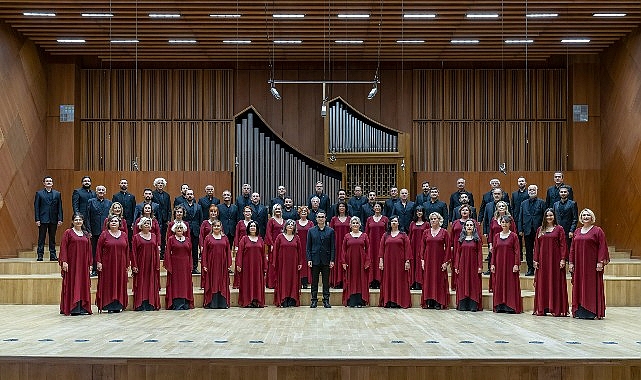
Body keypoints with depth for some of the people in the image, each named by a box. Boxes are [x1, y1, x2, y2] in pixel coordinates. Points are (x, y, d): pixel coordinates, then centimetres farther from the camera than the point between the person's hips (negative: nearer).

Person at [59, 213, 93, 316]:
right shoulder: (68, 232, -1)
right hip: (71, 263, -5)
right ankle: (72, 308, 1)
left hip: (83, 264, 5)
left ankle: (82, 308, 10)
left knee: (83, 284, 5)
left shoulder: (86, 234, 13)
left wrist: (90, 263, 10)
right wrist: (64, 261, -15)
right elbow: (63, 247, -6)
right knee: (71, 284, -2)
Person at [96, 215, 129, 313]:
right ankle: (108, 305, 4)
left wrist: (127, 264, 6)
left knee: (120, 284, 5)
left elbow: (127, 250, 9)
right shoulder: (104, 234, 0)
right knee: (108, 284, -1)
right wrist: (99, 262, -10)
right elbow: (99, 249, -2)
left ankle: (118, 305, 11)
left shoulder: (124, 234, 8)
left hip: (120, 265, 3)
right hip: (107, 264, -3)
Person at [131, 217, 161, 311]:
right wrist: (134, 266, -10)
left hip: (151, 264, 3)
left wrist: (157, 264, 1)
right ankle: (141, 305, 3)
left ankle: (151, 305, 10)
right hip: (141, 264, -3)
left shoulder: (153, 236, 9)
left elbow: (157, 251, 8)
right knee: (141, 284, -1)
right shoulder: (136, 237, 1)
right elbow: (133, 252, -3)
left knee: (151, 284, 5)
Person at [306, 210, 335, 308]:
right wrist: (309, 259, -5)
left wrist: (332, 260, -5)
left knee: (326, 281, 4)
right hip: (315, 259, 0)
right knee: (314, 281, 5)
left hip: (326, 260, 0)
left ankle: (326, 300, 11)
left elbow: (333, 247, 2)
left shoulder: (330, 231, 4)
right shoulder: (311, 231, 5)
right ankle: (314, 300, 12)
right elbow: (308, 246, 4)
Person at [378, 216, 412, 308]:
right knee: (388, 281, 2)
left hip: (400, 262, -2)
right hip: (388, 262, 2)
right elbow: (382, 248, 7)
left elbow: (407, 248, 0)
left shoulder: (403, 235, 5)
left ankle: (400, 301, 3)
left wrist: (407, 261, -8)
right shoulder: (385, 235, 10)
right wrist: (381, 260, -2)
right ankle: (388, 301, 5)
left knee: (400, 281, -1)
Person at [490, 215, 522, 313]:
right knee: (499, 284, 5)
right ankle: (500, 306, 11)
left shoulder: (513, 236, -2)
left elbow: (517, 251, -5)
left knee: (511, 284, -2)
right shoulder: (497, 236, 8)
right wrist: (492, 264, 4)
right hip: (499, 263, 4)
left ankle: (511, 307, 1)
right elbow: (494, 251, 9)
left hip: (510, 263, -4)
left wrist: (516, 264, -13)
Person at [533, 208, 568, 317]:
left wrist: (563, 259, -11)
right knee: (542, 283, 6)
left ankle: (556, 309, 3)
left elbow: (563, 245, -3)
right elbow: (536, 246, 9)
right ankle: (541, 308, 11)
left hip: (555, 259, -3)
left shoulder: (559, 229, 1)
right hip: (543, 260, 3)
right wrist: (535, 260, 3)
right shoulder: (540, 230, 10)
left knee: (556, 282, -1)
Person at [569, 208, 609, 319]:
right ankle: (580, 311, 11)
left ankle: (594, 312, 1)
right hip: (579, 264, 5)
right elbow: (572, 248, 14)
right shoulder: (577, 232, 13)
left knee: (592, 287, -3)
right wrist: (571, 262, 8)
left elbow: (602, 247, -7)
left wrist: (600, 262, -14)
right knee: (579, 287, 6)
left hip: (592, 264, -5)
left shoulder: (597, 230, -2)